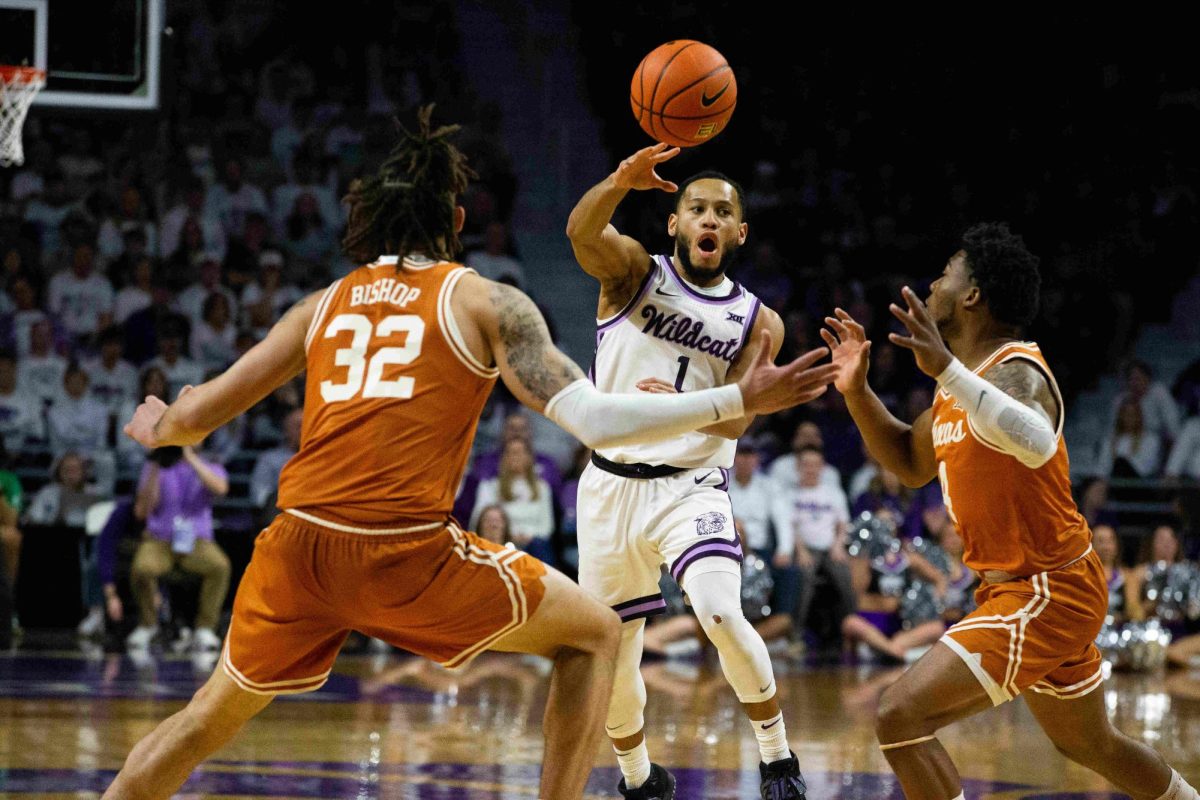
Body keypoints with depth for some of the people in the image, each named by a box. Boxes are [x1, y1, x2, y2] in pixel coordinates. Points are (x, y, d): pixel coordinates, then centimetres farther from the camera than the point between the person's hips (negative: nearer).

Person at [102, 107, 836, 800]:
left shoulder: (322, 307, 18)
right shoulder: (487, 303, 7)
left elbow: (196, 416, 19)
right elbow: (595, 420, -4)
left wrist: (156, 426, 43)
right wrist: (740, 401, 1)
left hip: (299, 545, 4)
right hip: (407, 549, -4)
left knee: (214, 714, 26)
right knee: (594, 634, 16)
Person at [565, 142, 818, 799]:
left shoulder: (757, 321, 4)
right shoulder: (634, 271, 0)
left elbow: (737, 419, -8)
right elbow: (582, 232, -24)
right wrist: (622, 181, -46)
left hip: (691, 487, -1)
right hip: (611, 485, 1)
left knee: (720, 613, -26)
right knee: (609, 653, 5)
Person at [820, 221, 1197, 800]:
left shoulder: (1015, 372, -21)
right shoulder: (959, 383, 9)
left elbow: (1036, 445, -44)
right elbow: (912, 464, 22)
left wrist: (946, 369, -53)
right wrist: (857, 392, 7)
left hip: (1048, 592, -10)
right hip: (1022, 585, 10)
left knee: (900, 715, -20)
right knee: (1088, 746, 27)